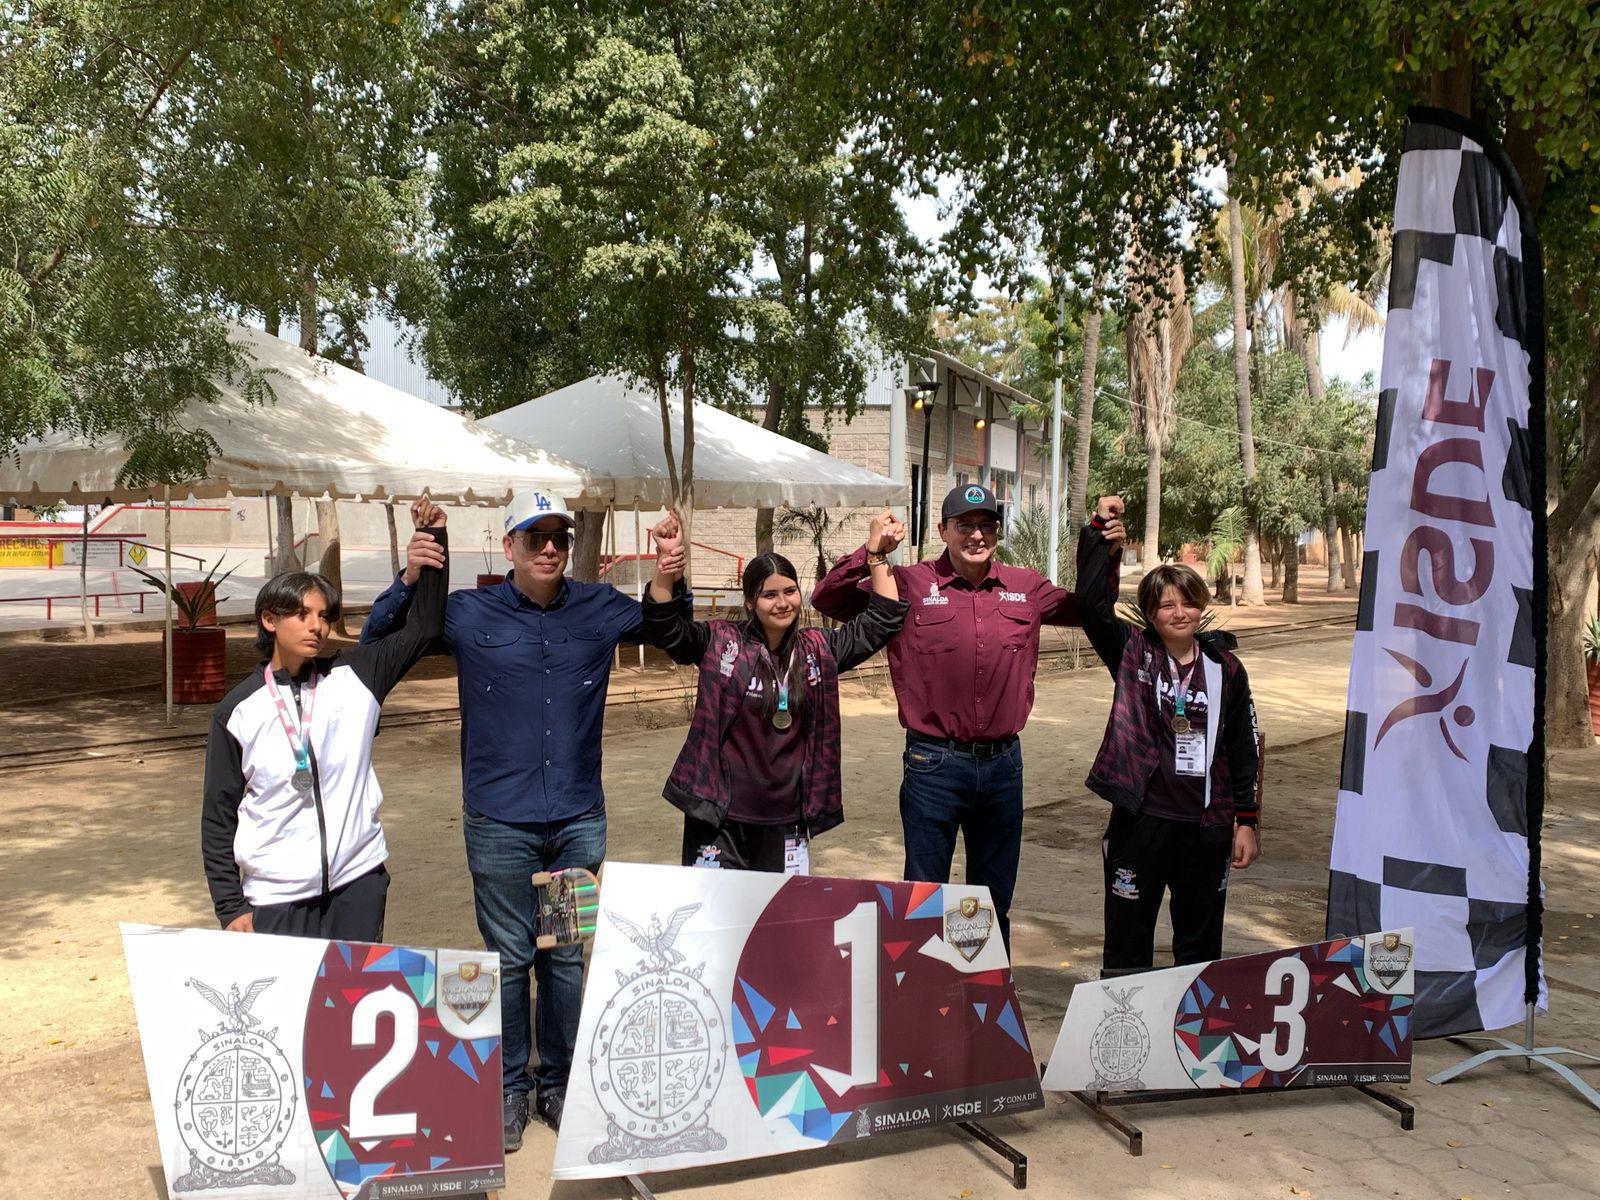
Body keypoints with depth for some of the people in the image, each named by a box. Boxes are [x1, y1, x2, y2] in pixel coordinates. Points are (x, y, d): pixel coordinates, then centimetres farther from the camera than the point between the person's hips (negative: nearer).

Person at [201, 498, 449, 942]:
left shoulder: (354, 676, 3)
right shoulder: (237, 711, 1)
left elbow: (423, 628, 1)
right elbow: (218, 816, 5)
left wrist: (432, 536, -8)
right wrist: (230, 907, 0)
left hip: (357, 886, 1)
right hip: (274, 897, -1)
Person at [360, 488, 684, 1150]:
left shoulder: (600, 609, 4)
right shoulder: (469, 615, -1)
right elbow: (376, 642, 4)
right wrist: (409, 580, -14)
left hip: (579, 820, 2)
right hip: (500, 823, -2)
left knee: (568, 957, 11)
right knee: (509, 958, 7)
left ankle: (559, 1082, 28)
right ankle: (507, 1087, 24)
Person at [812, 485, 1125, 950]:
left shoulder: (1027, 588, 5)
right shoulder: (910, 585, -6)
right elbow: (826, 599, -6)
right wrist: (871, 553, -20)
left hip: (1003, 763, 4)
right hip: (934, 764, -3)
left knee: (995, 901, 18)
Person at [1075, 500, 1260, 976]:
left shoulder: (1225, 668, 3)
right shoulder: (1132, 652, -2)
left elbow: (1243, 751, 7)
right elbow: (1093, 604, -17)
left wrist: (1246, 821, 6)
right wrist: (1100, 535, -17)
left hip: (1206, 826, 2)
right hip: (1141, 821, -2)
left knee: (1201, 946, 16)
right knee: (1127, 945, 7)